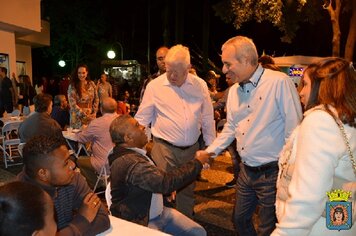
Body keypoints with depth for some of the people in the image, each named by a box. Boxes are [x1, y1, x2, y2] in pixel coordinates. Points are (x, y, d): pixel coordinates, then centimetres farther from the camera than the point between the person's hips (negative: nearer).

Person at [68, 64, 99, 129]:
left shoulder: (91, 84, 3)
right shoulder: (72, 86, -7)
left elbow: (96, 100, 8)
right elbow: (72, 104, -12)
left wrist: (94, 113, -2)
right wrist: (84, 115, -17)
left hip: (90, 116, 3)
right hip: (78, 117, -3)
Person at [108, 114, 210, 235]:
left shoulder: (134, 153, 6)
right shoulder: (129, 162, -26)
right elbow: (166, 182, -29)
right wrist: (197, 162, -19)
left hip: (160, 212, 9)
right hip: (140, 222, -9)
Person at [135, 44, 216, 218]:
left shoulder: (200, 85, 1)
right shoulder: (155, 86, -6)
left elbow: (207, 119, 7)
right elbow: (142, 120, -2)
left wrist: (211, 148, 7)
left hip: (192, 149, 3)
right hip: (164, 149, -3)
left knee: (187, 191, 18)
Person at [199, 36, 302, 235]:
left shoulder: (279, 82, -18)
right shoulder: (234, 90, 5)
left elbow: (294, 130, -16)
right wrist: (209, 152, 5)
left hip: (272, 174, -7)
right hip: (246, 171, 7)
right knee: (240, 219, 23)